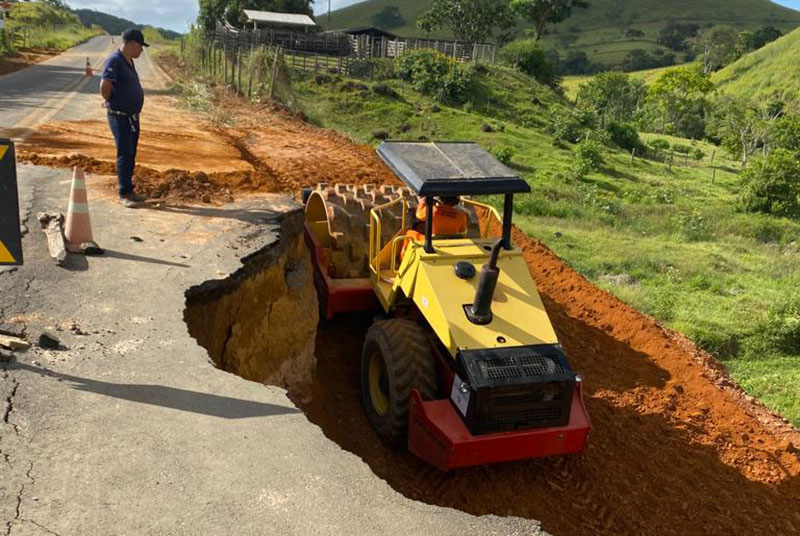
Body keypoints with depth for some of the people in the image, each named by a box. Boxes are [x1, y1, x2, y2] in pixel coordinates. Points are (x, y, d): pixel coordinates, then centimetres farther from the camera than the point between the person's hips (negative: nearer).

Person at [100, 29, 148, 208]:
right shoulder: (114, 61, -16)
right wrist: (110, 102, -8)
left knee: (131, 155, 13)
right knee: (125, 155, -6)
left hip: (132, 116, 9)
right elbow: (104, 85, -25)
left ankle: (129, 191, 21)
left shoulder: (128, 61, 12)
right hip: (120, 117, -9)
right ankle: (124, 194, 1)